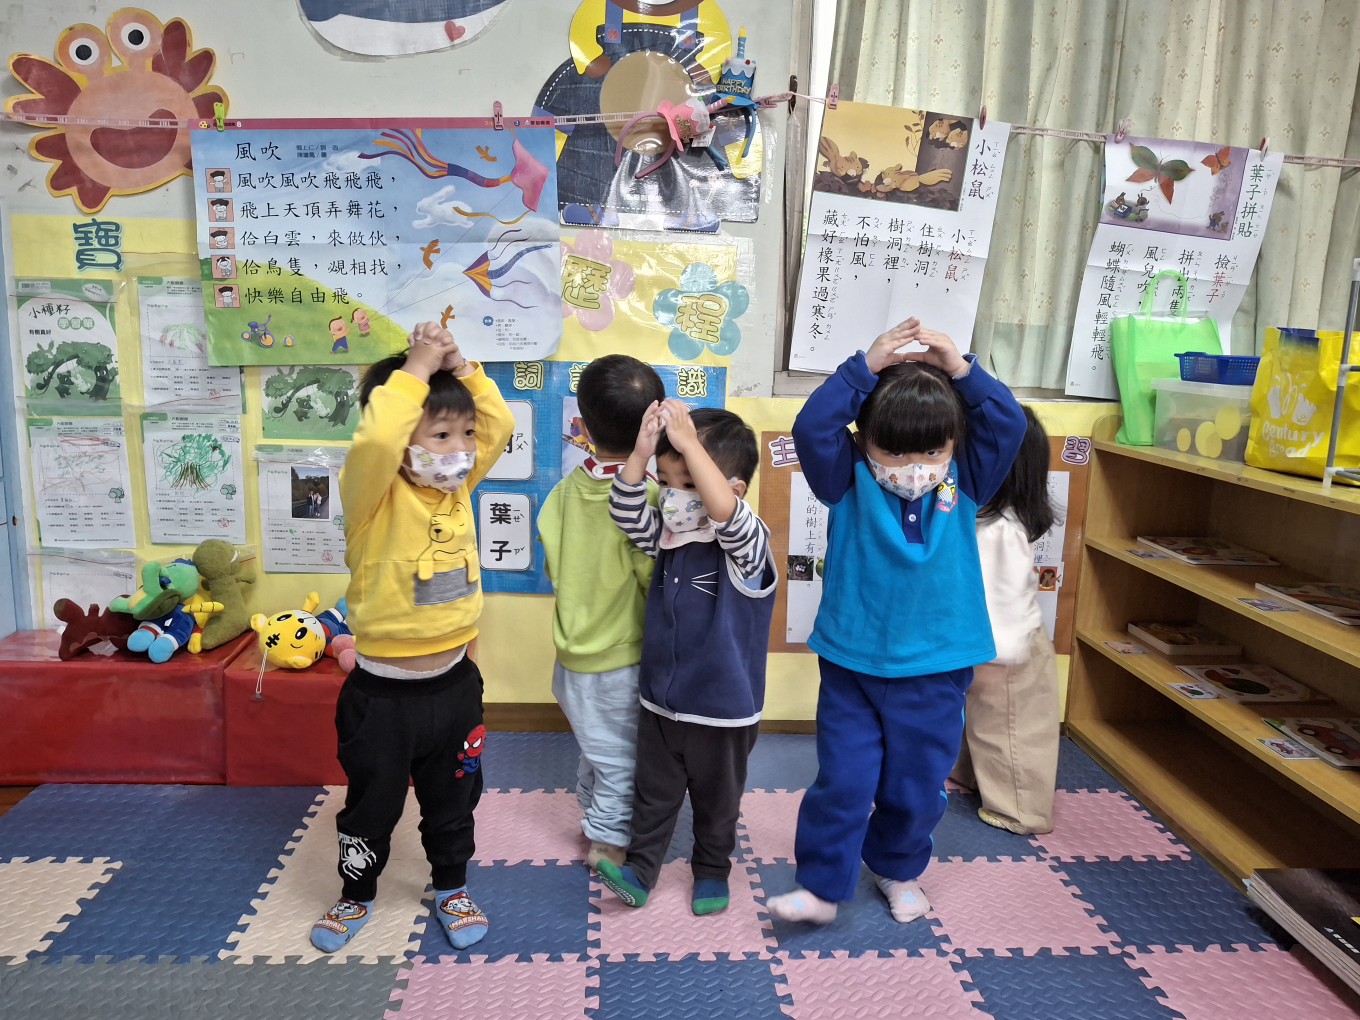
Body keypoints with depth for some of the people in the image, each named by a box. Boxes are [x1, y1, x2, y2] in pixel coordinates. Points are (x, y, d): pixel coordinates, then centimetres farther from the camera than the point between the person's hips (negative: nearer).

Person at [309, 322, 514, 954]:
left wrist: (459, 366, -12)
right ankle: (356, 895, 42)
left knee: (452, 799, 22)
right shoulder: (374, 496, -19)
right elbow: (374, 439, -40)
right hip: (383, 694, -4)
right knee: (372, 804, 17)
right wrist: (417, 369, -31)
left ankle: (451, 886, 44)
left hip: (454, 682, 5)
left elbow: (500, 423, -1)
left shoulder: (458, 488, -1)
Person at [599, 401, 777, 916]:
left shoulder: (746, 544, -20)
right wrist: (642, 451, -27)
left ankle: (711, 872, 38)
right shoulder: (668, 536, -1)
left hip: (723, 709, -4)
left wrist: (688, 442, -42)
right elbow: (626, 511, -13)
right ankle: (639, 871, 29)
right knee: (653, 794, 16)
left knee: (717, 800, 17)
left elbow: (726, 511, -42)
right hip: (660, 702, 4)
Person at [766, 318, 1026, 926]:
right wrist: (864, 368, -23)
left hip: (936, 669, 2)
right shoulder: (848, 482, -8)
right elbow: (812, 428, -22)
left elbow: (1008, 426, -13)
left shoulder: (966, 484, -3)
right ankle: (822, 887, 21)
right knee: (842, 781, 3)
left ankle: (898, 870, 42)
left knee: (917, 784, 16)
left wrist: (961, 370, -19)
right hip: (852, 664, -1)